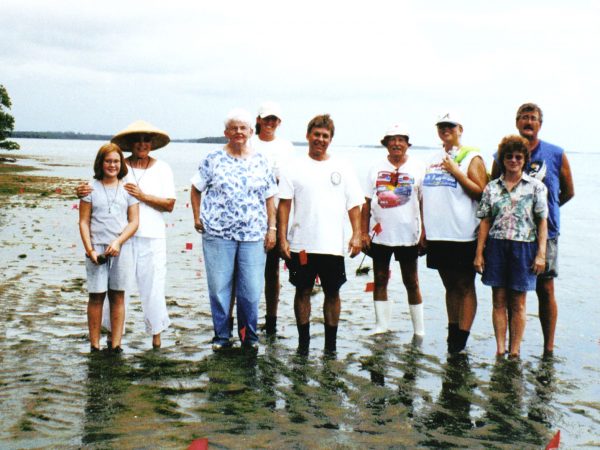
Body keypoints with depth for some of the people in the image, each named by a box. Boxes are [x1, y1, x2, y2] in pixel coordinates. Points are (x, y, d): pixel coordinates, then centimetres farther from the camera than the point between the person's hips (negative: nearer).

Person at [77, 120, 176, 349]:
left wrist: (142, 196, -11)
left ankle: (156, 333, 18)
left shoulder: (162, 169, 6)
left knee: (152, 285, 4)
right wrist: (83, 191, -21)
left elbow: (169, 204, 0)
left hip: (152, 237, 0)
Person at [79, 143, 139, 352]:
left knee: (118, 296, 3)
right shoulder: (91, 187, 5)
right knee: (96, 296, 1)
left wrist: (118, 242, -10)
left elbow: (134, 221, 4)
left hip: (121, 247, 1)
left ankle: (116, 344, 7)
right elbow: (84, 222, 3)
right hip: (96, 248, -1)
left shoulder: (127, 188, 8)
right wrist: (89, 249, -8)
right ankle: (94, 345, 8)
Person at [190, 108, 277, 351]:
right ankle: (221, 336, 19)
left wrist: (272, 228, 3)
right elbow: (196, 189, 11)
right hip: (217, 233, -1)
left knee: (251, 289, 3)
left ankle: (249, 335, 20)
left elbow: (269, 198, 9)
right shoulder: (213, 159, 3)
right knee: (219, 287, 5)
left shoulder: (261, 161, 8)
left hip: (253, 235, 1)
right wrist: (197, 217, 2)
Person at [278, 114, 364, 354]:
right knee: (302, 291, 6)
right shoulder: (294, 168, 3)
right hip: (301, 244, -1)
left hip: (333, 245, 1)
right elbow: (284, 205, 0)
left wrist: (356, 235, -5)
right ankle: (303, 342, 17)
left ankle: (331, 344, 17)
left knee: (332, 292, 7)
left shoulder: (342, 169, 7)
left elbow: (354, 204, 5)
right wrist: (282, 239, -8)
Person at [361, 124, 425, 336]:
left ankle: (419, 330, 12)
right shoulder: (377, 168, 6)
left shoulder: (417, 168, 1)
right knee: (380, 280, 8)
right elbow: (367, 203, 5)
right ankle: (381, 326, 18)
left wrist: (424, 234, -5)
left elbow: (424, 203, 0)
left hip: (408, 235, -2)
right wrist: (364, 232, 0)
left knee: (411, 282, 5)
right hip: (379, 235, 2)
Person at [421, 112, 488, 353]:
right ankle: (452, 333, 22)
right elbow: (426, 196, 19)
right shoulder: (433, 160, 17)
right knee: (450, 286, 13)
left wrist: (456, 172, -15)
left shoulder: (471, 157, -1)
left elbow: (481, 193, -10)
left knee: (465, 287, -1)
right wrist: (423, 228, 14)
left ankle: (461, 340, 1)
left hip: (463, 235, -6)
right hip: (437, 235, 6)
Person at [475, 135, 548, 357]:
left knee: (518, 303, 3)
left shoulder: (535, 187, 4)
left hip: (524, 246, -2)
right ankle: (500, 350, 10)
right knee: (499, 300, 4)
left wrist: (541, 254, -6)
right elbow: (485, 222, 8)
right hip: (496, 246, 2)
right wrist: (479, 253, 4)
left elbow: (542, 222, 1)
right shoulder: (492, 187, 9)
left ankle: (514, 351, 10)